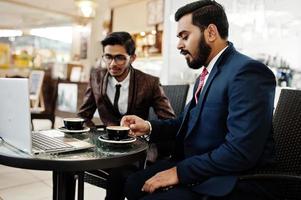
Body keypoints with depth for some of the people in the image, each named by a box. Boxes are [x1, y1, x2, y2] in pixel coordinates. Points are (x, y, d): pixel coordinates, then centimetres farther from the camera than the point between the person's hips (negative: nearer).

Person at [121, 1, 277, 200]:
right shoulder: (208, 73, 10)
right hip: (199, 170, 9)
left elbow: (240, 151, -27)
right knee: (133, 184, 8)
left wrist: (179, 172, -20)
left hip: (233, 183, -8)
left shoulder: (247, 72, -21)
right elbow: (191, 122, 17)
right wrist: (150, 127, 2)